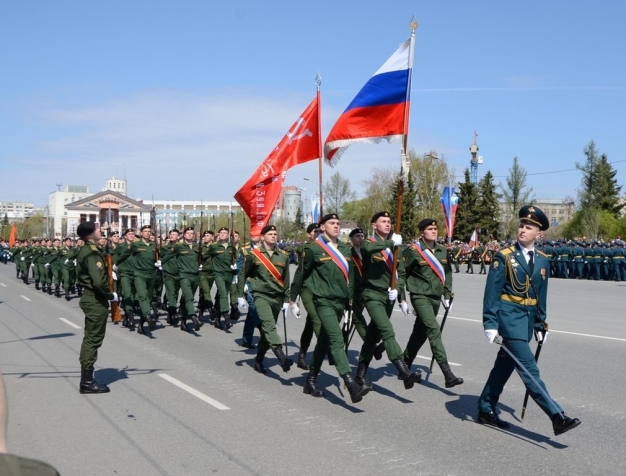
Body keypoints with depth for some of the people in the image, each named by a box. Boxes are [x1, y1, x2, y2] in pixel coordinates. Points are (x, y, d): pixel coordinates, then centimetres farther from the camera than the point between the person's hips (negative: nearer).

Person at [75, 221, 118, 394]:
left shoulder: (85, 251, 11)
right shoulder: (92, 254, -20)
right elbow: (99, 282, -29)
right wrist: (111, 295, -13)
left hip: (90, 298, 10)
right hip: (96, 301, -10)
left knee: (90, 339, 15)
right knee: (93, 339, -3)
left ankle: (86, 379, 23)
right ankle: (87, 382, 3)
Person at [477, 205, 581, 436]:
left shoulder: (543, 261, 9)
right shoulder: (504, 256, -7)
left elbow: (541, 296, 15)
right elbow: (492, 292, -10)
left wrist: (540, 324, 15)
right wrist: (490, 323, -15)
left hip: (527, 318, 6)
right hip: (510, 317, -6)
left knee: (504, 366, 14)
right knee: (529, 369, -8)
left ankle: (486, 410, 25)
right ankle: (557, 417, -9)